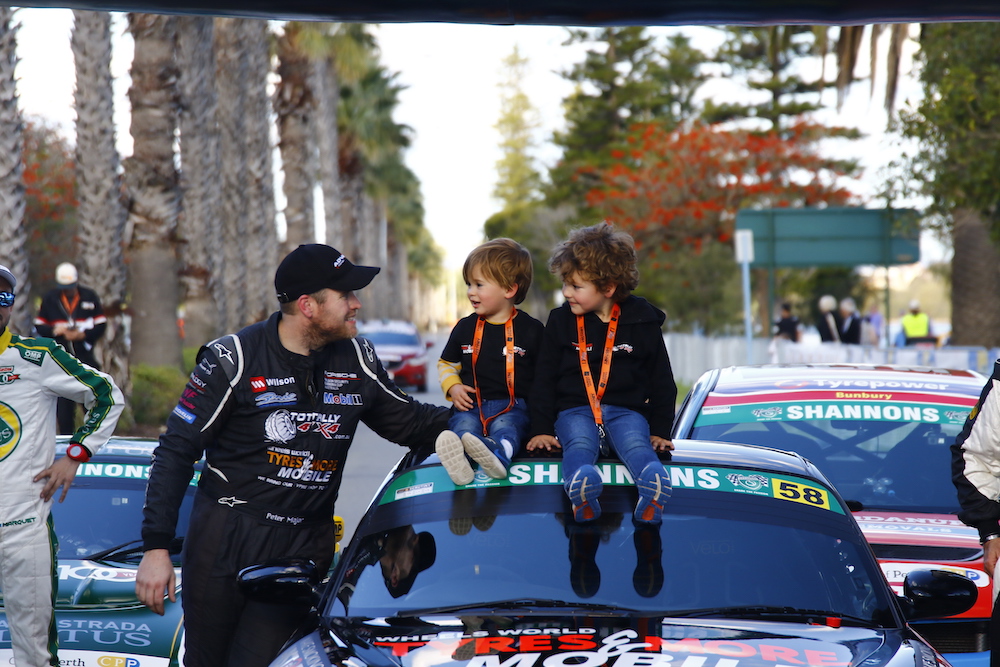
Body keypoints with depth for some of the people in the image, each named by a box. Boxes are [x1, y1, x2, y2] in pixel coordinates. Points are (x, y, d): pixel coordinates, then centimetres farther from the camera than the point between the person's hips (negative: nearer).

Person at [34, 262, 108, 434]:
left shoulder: (90, 296, 4)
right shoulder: (50, 298, 5)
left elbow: (101, 324, 4)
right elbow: (39, 326, 9)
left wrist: (82, 334, -12)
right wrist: (55, 330, -12)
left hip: (85, 355, 0)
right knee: (63, 400, 0)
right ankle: (66, 436, 7)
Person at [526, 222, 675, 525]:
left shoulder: (642, 320, 6)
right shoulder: (560, 321, 9)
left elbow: (661, 380, 13)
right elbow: (544, 378, 10)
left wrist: (660, 430, 8)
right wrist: (541, 429, 2)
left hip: (626, 410, 0)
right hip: (574, 410, 0)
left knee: (636, 443, -32)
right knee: (578, 443, -32)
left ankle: (653, 482, -61)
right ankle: (581, 482, -63)